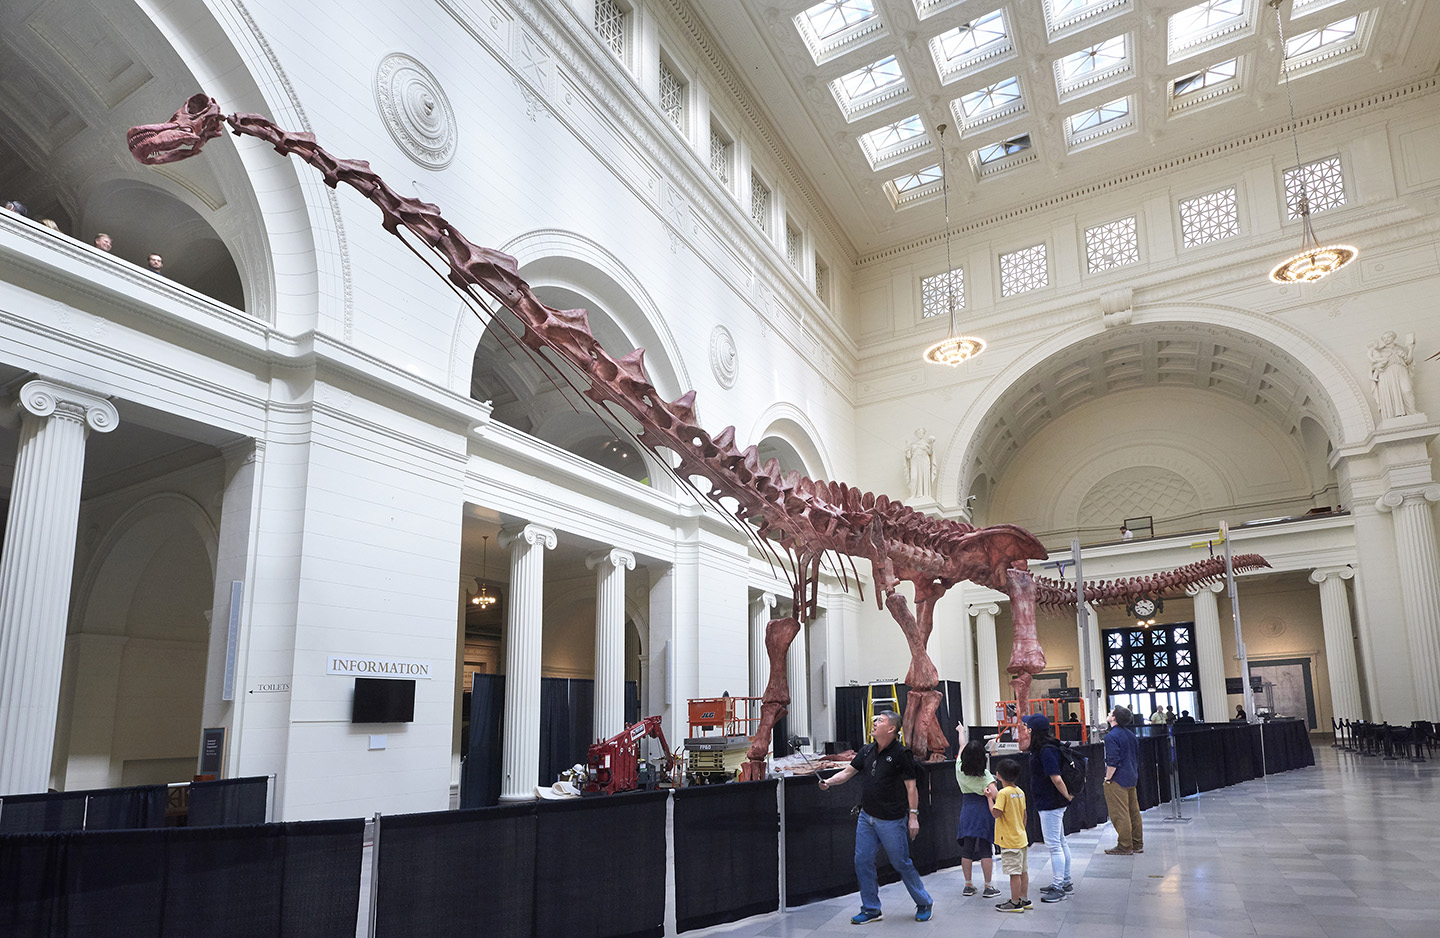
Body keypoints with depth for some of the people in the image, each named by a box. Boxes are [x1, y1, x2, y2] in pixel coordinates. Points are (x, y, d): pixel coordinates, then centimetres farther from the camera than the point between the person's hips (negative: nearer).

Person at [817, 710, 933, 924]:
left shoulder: (901, 754, -13)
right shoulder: (868, 751, 6)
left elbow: (911, 787, -11)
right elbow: (848, 772, 8)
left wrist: (913, 815, -14)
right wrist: (829, 782, -8)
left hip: (892, 820, -6)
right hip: (866, 816, 6)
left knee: (901, 863, 4)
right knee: (862, 861, 6)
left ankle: (924, 903, 26)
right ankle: (871, 909, 20)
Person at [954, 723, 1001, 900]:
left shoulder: (960, 768, 0)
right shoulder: (984, 775, -12)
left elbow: (962, 745, 17)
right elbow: (995, 794, -23)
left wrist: (961, 731, 33)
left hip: (967, 810, 4)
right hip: (983, 811, -4)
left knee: (966, 849, 9)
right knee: (985, 850, 1)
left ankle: (968, 885, 17)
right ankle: (988, 887, 5)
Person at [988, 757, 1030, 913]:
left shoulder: (1003, 793, -19)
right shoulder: (1020, 792, 6)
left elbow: (996, 813, -21)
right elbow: (1024, 814, 13)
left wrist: (990, 798, -9)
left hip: (1010, 841, -8)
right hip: (1021, 838, 8)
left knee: (1014, 872, -2)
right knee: (1023, 871, 15)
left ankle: (1015, 903, 4)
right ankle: (1024, 900, 24)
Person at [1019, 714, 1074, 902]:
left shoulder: (1046, 751, -23)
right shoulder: (1044, 747, 6)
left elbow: (1056, 778, -24)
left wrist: (1068, 796, -15)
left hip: (1050, 804, -11)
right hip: (1053, 803, 11)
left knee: (1054, 845, -4)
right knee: (1061, 843, 18)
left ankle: (1058, 887, 2)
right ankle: (1065, 883, 28)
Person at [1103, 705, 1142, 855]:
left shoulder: (1111, 736, -18)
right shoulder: (1130, 734, 11)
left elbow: (1112, 761, -24)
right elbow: (1137, 756, 18)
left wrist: (1108, 779, -13)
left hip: (1118, 780, -9)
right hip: (1131, 778, 9)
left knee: (1119, 814, -2)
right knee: (1133, 812, 14)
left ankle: (1125, 847, 2)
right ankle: (1137, 844, 22)